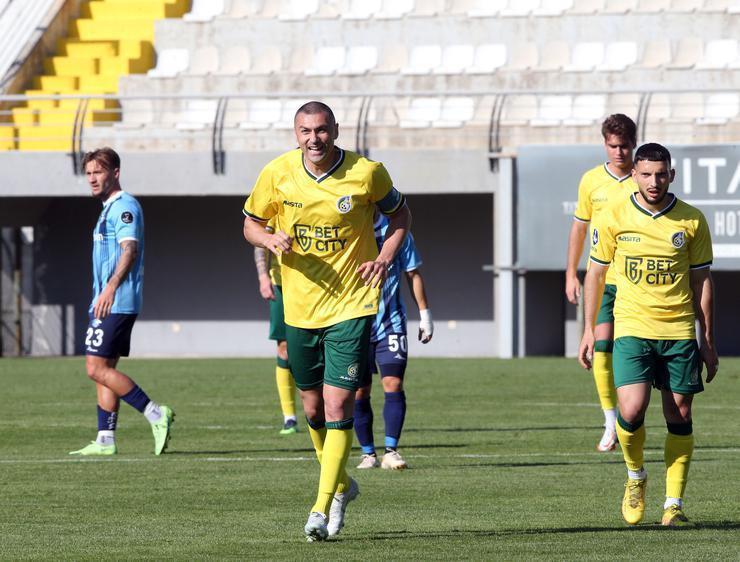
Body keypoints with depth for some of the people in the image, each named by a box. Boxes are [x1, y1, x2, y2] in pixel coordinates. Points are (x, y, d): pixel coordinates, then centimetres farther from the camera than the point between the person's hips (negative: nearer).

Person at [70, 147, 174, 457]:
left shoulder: (124, 206, -10)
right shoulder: (109, 208, 21)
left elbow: (129, 250, -22)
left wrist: (111, 287, -33)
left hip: (116, 303, -10)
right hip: (106, 303, 10)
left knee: (97, 368, -13)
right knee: (103, 371, 8)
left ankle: (156, 414, -11)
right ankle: (105, 441, 8)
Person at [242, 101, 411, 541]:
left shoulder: (366, 173, -9)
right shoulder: (277, 174, -5)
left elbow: (400, 212, 7)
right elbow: (251, 223, 8)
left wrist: (385, 257, -10)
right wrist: (270, 239, -15)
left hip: (351, 306, -3)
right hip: (300, 308, 3)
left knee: (338, 405, -13)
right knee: (313, 409, 12)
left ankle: (323, 507, -10)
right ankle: (341, 485, 36)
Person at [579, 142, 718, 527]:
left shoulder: (692, 221, 1)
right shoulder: (614, 218, -1)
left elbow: (702, 282, 8)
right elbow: (595, 274, 9)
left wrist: (707, 342, 6)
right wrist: (589, 331, 6)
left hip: (679, 332, 1)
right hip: (631, 327, -1)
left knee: (679, 417, 1)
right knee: (631, 410, -16)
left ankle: (674, 505, 9)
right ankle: (635, 477, 12)